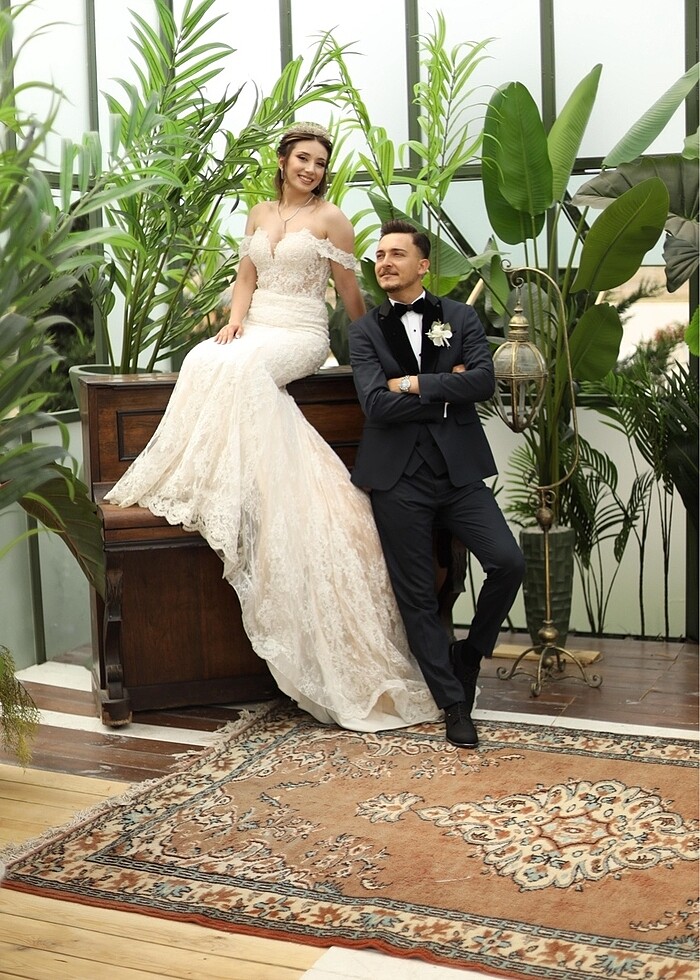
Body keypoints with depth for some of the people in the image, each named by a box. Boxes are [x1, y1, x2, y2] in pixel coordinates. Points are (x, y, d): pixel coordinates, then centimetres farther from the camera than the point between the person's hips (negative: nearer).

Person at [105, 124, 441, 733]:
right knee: (208, 360, -30)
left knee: (237, 368, -35)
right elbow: (247, 279, 17)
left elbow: (351, 293, 6)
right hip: (256, 329, 5)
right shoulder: (259, 215, 18)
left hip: (301, 334, -4)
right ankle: (204, 478, -30)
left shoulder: (330, 218, 3)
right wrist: (236, 318, -2)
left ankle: (195, 481, -30)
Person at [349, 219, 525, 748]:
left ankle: (471, 652, 15)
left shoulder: (461, 317, 8)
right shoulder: (365, 330, 5)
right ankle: (455, 705, 16)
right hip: (399, 478, -1)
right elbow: (378, 405, -10)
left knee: (509, 563, -13)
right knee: (417, 597, 2)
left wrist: (415, 384, -11)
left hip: (459, 471, 1)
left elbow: (484, 380, -10)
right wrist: (447, 391, -8)